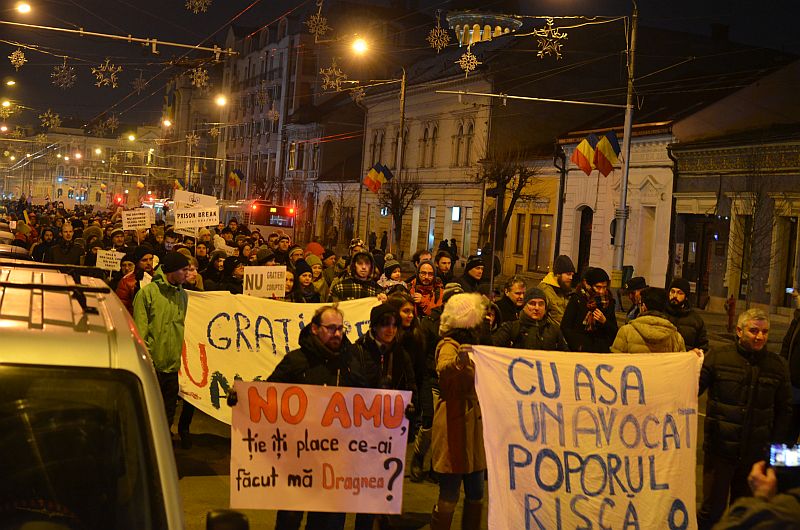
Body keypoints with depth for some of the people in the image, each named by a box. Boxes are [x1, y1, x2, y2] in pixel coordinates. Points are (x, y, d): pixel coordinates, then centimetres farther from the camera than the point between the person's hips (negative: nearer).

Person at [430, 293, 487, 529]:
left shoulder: (470, 343, 17)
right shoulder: (449, 344, -10)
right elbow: (443, 370, -35)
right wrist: (458, 361, -51)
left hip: (474, 425, 9)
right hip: (455, 425, -9)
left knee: (476, 494, 9)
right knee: (449, 497, -8)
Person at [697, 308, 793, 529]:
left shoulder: (777, 365, 2)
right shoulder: (718, 358, -6)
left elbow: (784, 409, 10)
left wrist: (777, 445, 5)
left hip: (756, 453, 3)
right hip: (720, 450, -2)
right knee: (712, 510, 5)